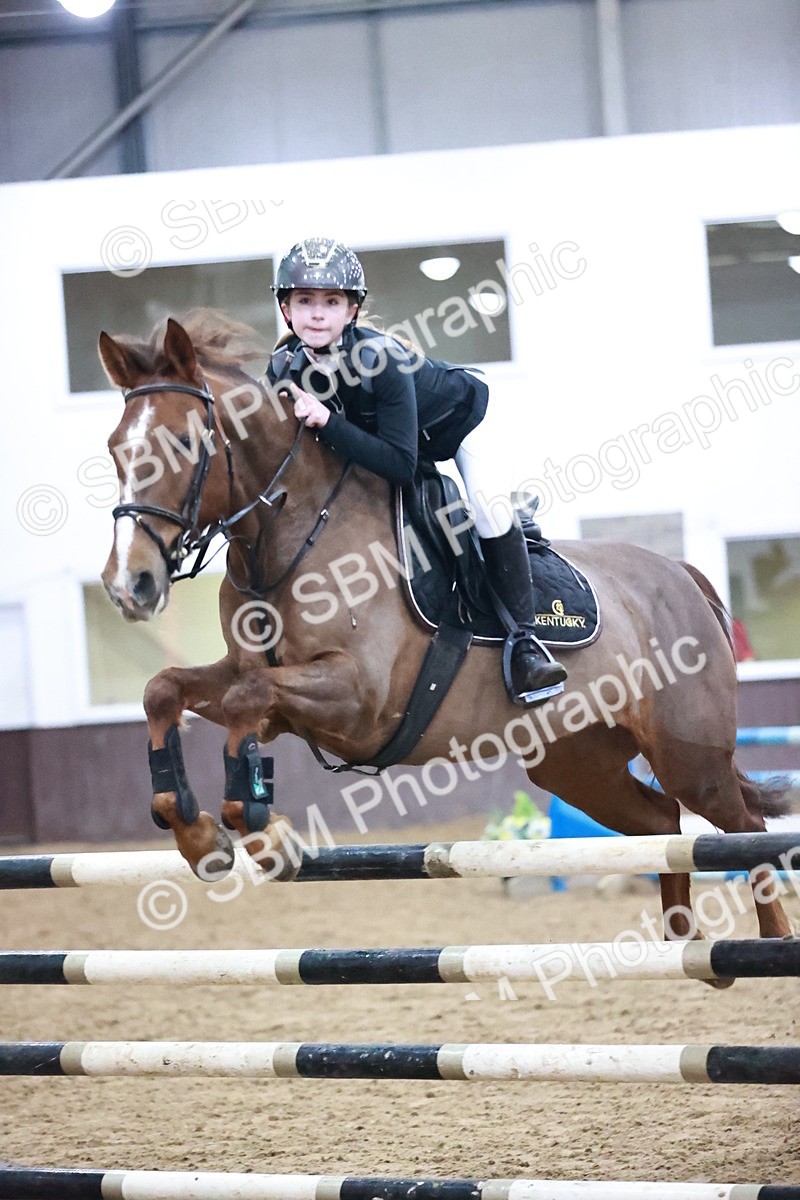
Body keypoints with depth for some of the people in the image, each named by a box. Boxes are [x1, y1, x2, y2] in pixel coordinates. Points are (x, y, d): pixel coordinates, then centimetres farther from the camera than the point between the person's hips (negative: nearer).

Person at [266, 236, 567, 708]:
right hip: (383, 436, 6)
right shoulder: (285, 369, -25)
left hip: (456, 418, -6)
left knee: (489, 505, -25)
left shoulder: (379, 358, -41)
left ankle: (524, 638, -17)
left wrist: (327, 423, -51)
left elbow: (401, 463, -44)